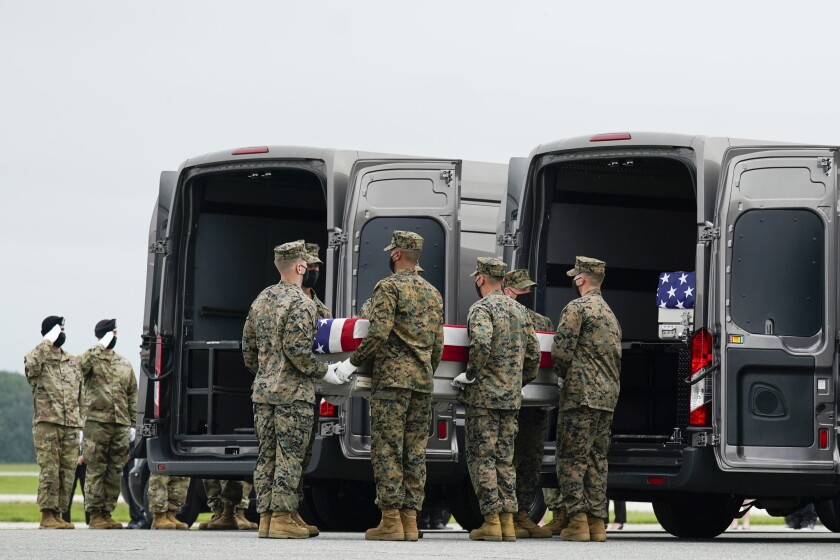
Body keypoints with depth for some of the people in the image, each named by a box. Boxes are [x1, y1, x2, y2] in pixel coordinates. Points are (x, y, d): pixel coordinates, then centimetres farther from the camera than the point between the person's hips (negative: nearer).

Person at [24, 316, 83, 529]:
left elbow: (81, 395, 21)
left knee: (67, 472, 3)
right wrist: (47, 342, -21)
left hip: (71, 426, 5)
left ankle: (58, 514, 9)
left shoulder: (73, 362, 19)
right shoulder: (38, 359, 2)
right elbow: (30, 365, -25)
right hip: (46, 423, -5)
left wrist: (84, 422, 14)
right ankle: (47, 515, -7)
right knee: (49, 470, -9)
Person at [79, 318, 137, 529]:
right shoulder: (92, 359, 2)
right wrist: (101, 346, -20)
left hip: (121, 425, 5)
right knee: (96, 470, -5)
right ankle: (95, 515, -4)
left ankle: (107, 513, 13)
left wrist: (132, 423, 12)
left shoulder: (124, 364, 18)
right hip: (97, 423, -5)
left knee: (115, 472, 6)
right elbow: (81, 364, -24)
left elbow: (133, 395, 19)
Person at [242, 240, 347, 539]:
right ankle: (282, 518, -6)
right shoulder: (301, 304, -12)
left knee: (266, 455, 9)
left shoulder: (261, 300, 12)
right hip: (293, 392, -7)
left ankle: (265, 517, 11)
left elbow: (248, 346, 16)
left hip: (263, 391, 7)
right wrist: (324, 372, -7)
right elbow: (297, 350, -19)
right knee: (289, 456, -5)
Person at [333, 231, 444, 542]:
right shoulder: (433, 293, 16)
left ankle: (391, 521, -10)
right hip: (423, 382, 7)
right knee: (415, 452, 6)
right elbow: (438, 344, 17)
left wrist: (352, 362, -7)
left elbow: (378, 333, -16)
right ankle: (410, 521, 4)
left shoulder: (389, 287, -5)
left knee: (387, 449, -6)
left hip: (392, 378, -7)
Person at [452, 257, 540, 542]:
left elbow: (481, 345, -26)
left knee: (481, 458, -2)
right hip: (512, 399, 7)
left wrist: (469, 375, -13)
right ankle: (508, 522, 7)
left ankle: (492, 521, -6)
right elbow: (533, 355, 14)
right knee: (505, 459, 10)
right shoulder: (519, 310, 13)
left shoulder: (481, 308, -9)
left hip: (484, 396, -7)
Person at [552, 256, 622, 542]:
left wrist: (564, 374, 4)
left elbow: (561, 350, -13)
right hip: (608, 395, 8)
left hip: (582, 393, -8)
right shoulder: (610, 314, 22)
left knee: (572, 459, -6)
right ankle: (597, 521, 7)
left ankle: (577, 521, -13)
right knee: (597, 459, 10)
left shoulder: (577, 307, -7)